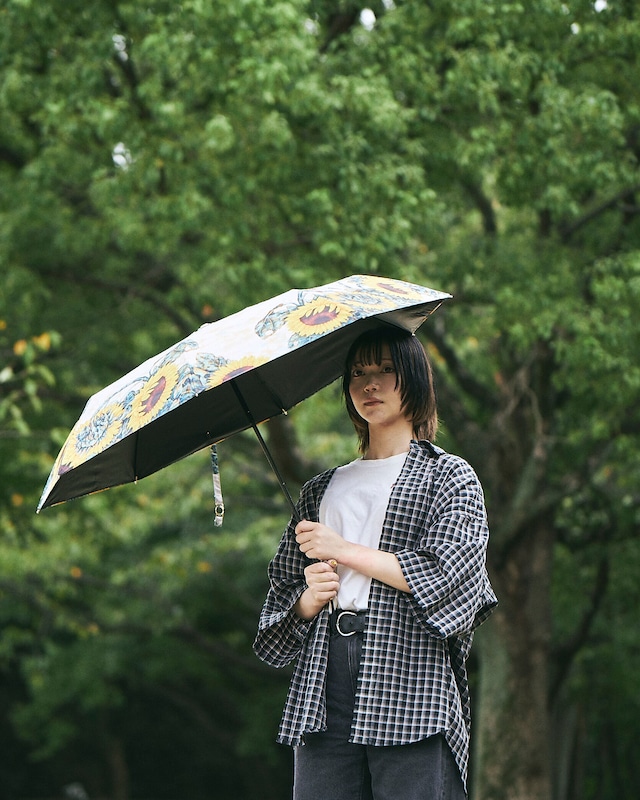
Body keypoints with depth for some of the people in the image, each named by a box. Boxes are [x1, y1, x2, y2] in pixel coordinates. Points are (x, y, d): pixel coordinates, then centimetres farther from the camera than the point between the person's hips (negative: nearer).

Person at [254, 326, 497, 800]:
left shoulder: (450, 477, 10)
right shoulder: (322, 490, 23)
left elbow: (445, 574, -6)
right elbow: (282, 592, 21)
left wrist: (342, 549, 0)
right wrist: (307, 599, -3)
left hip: (412, 684, -3)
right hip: (324, 696, 4)